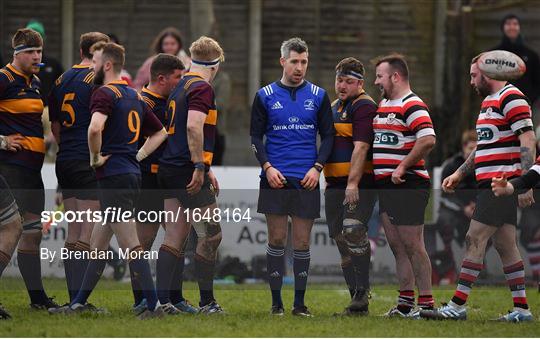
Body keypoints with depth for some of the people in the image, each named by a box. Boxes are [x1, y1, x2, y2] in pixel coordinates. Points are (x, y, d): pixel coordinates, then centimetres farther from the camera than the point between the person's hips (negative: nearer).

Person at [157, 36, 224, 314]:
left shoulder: (181, 86, 18)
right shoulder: (202, 88, -11)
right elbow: (194, 126, -26)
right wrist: (200, 167, -23)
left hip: (169, 169, 9)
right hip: (189, 172, -9)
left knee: (175, 237, 7)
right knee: (210, 235, 0)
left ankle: (162, 300, 1)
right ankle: (207, 302, 4)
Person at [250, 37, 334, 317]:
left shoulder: (318, 96, 7)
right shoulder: (265, 95, 5)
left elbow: (328, 136, 9)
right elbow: (256, 136, 6)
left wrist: (317, 168, -4)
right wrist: (267, 167, -7)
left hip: (306, 180, 1)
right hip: (275, 179, -1)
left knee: (302, 242, 2)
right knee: (277, 239, 0)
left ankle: (300, 302, 7)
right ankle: (276, 301, 6)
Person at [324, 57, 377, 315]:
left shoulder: (364, 106, -8)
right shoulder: (334, 107, 20)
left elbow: (361, 147, -18)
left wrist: (353, 183, -25)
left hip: (359, 184, -9)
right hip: (335, 185, 9)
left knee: (353, 230, -23)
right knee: (340, 238, 6)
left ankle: (362, 292, -21)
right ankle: (357, 300, 10)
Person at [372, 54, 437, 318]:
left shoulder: (412, 105, -11)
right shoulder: (383, 105, 18)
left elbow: (428, 140, -24)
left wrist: (403, 167, -20)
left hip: (407, 185, -9)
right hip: (384, 185, 9)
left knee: (413, 246, -8)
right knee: (397, 247, 10)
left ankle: (426, 303, -5)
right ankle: (405, 303, 14)